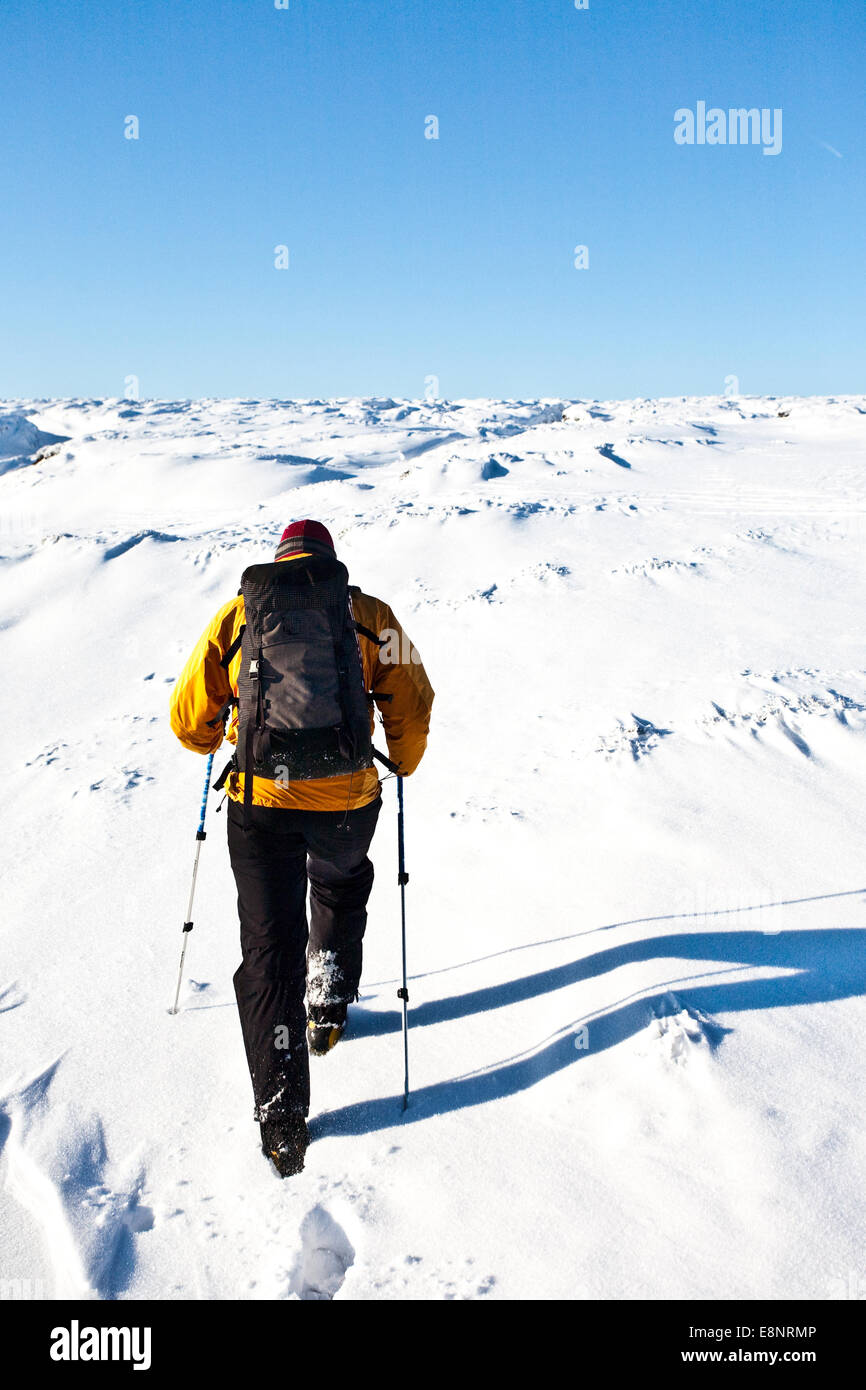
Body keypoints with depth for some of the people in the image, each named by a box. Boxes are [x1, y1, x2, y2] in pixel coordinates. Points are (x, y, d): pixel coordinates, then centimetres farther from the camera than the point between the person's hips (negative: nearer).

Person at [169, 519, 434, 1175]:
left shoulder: (236, 615, 6)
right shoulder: (370, 615, 5)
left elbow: (190, 719, 7)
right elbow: (412, 705, 4)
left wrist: (215, 741, 30)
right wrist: (402, 765, 23)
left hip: (259, 803, 0)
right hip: (348, 800, 1)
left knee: (269, 949, 8)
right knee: (343, 884, 35)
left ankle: (282, 1116, 6)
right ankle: (328, 1005, 39)